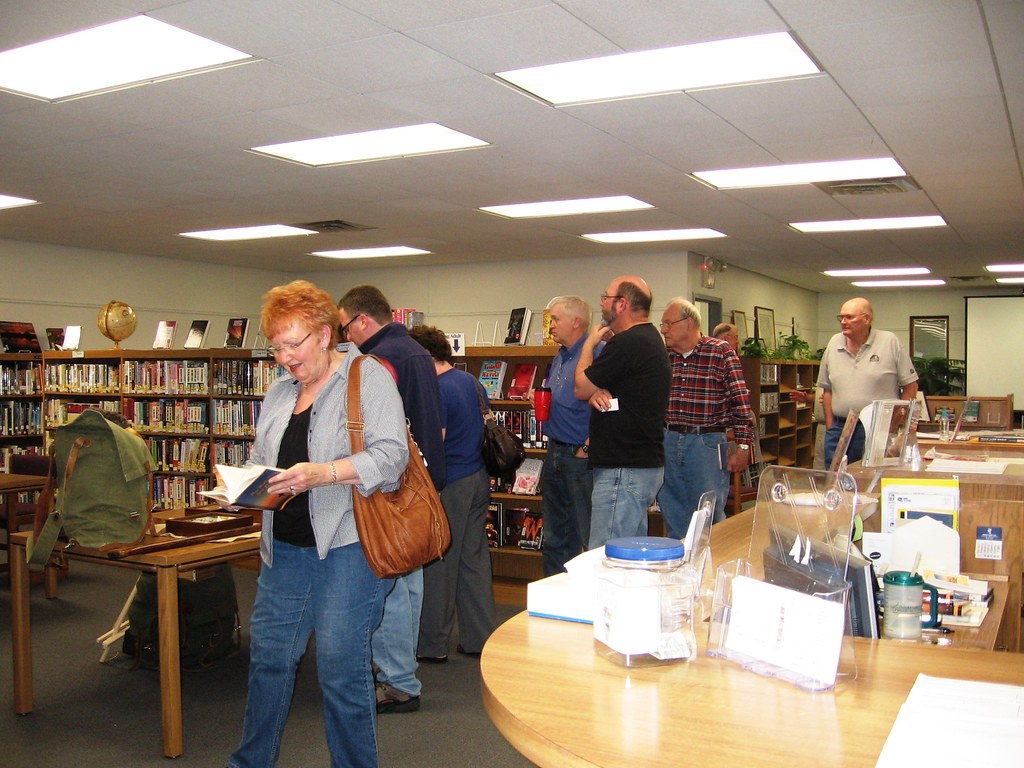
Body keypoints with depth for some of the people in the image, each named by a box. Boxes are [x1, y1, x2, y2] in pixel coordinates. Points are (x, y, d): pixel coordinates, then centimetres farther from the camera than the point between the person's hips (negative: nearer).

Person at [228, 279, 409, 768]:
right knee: (268, 655, 12)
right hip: (286, 547, 7)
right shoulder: (280, 390, 16)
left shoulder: (369, 378, -6)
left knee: (341, 669, -2)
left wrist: (324, 474, -27)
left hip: (347, 546, -7)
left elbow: (391, 453, -16)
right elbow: (260, 459, 23)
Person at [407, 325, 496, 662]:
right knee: (475, 558, 12)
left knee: (439, 563, 3)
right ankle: (481, 638, 17)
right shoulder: (471, 381, 10)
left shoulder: (436, 390, -17)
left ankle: (431, 644, 14)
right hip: (479, 479, 9)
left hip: (450, 485, -8)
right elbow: (486, 424, 18)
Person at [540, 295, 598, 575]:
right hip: (555, 454, 10)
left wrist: (588, 447, -20)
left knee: (590, 539, -1)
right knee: (555, 538, 17)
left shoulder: (596, 353, -17)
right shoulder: (560, 357, 15)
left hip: (581, 456, -10)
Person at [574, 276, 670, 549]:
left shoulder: (627, 343, -18)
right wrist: (597, 394, -6)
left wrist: (590, 343, 7)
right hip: (644, 463, 11)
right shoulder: (649, 338, 17)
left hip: (624, 471, -11)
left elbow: (581, 388, -8)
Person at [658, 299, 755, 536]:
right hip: (668, 443, 4)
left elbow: (741, 402, -7)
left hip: (707, 444, -4)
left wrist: (743, 446, -10)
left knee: (709, 518, 2)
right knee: (673, 518, 11)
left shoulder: (721, 353, -5)